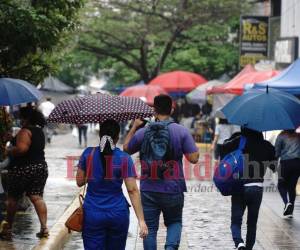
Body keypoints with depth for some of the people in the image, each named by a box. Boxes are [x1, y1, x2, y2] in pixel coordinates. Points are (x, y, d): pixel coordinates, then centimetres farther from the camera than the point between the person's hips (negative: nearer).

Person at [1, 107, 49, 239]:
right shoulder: (40, 131, 12)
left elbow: (21, 149, -29)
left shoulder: (25, 131, -16)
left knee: (12, 198, 7)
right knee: (37, 198, 5)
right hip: (41, 167, 7)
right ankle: (44, 227, -6)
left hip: (23, 169, -7)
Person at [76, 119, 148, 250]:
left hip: (92, 215, 0)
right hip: (118, 214, 0)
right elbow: (133, 190, -11)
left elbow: (79, 182, 4)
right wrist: (141, 220, -11)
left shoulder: (88, 154, -3)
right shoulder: (124, 158, -7)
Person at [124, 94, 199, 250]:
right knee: (174, 222, 18)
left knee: (150, 228, 9)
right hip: (173, 190, 0)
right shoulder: (181, 131, -7)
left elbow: (126, 149, 14)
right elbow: (193, 158, -10)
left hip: (148, 190, 1)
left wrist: (134, 128, 21)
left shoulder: (143, 132, -2)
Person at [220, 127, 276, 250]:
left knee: (236, 221, 4)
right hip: (257, 189, 1)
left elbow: (223, 148, -17)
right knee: (252, 223, 15)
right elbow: (273, 165, 10)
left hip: (239, 188, -1)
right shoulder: (266, 146, 2)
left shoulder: (240, 140, -5)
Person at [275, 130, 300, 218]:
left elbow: (276, 151, 0)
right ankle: (290, 211, 5)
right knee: (292, 186, 9)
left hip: (286, 162, -3)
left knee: (282, 185, 9)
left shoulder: (282, 136, 4)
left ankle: (287, 202, -18)